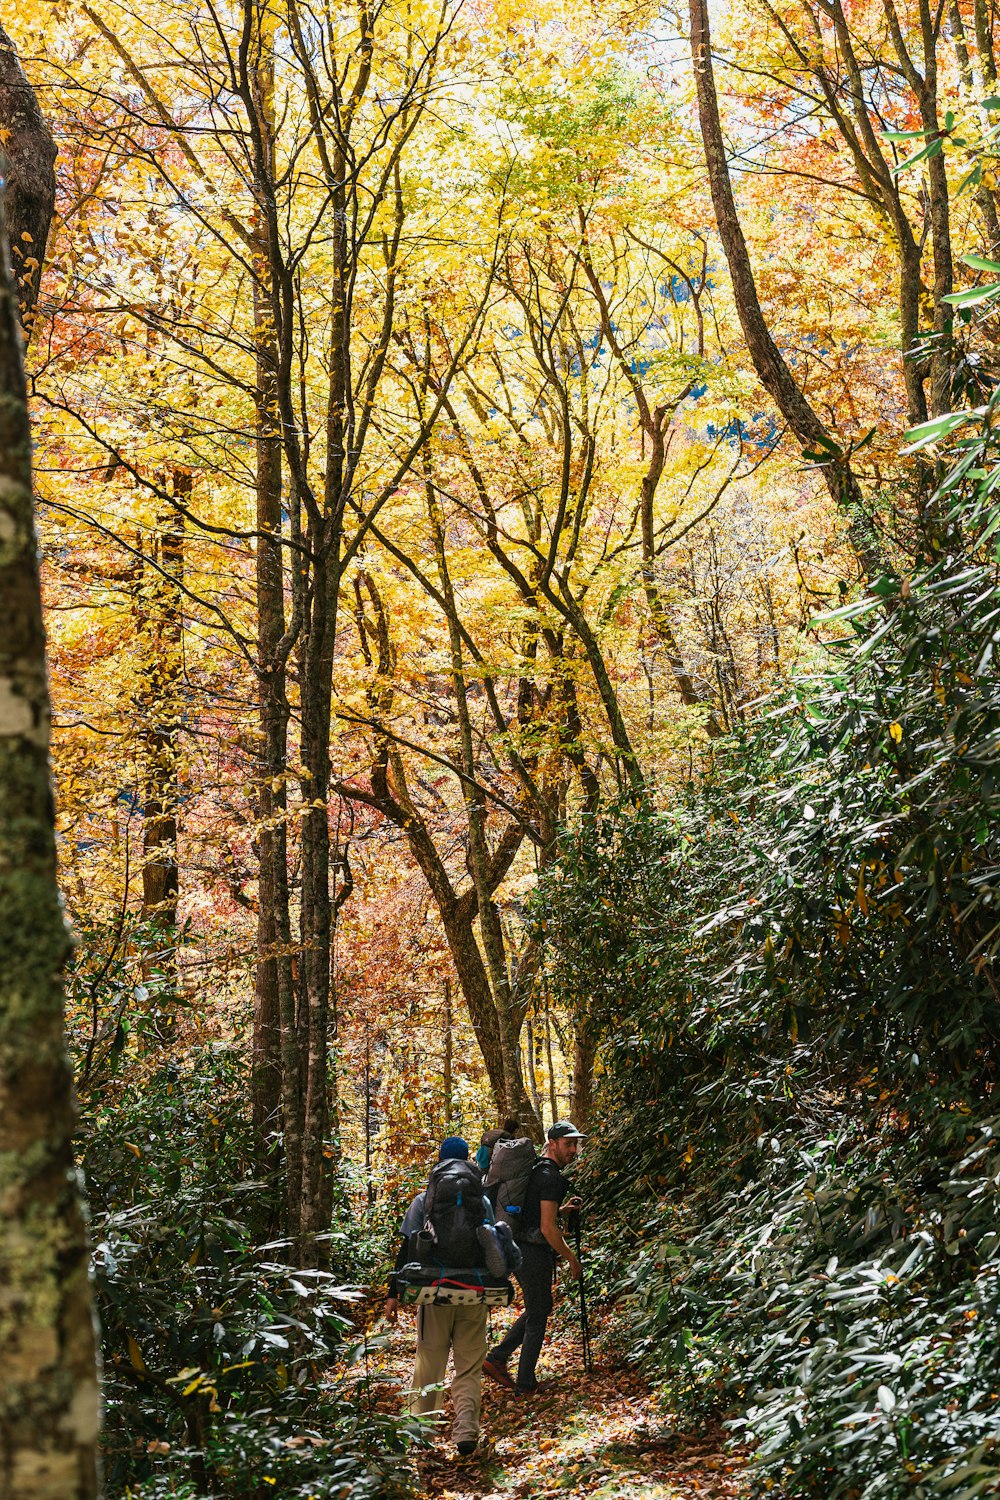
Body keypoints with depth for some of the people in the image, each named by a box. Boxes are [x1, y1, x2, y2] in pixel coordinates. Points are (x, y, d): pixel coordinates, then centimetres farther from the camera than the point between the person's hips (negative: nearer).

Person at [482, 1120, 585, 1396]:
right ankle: (525, 1383, 13)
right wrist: (572, 1259, -12)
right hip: (535, 1254, -9)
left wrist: (562, 1207, 21)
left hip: (518, 1249, 9)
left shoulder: (534, 1170, 13)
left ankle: (496, 1359, 19)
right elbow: (548, 1228, -21)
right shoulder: (551, 1177, -18)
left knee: (538, 1309, 22)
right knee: (538, 1316, 4)